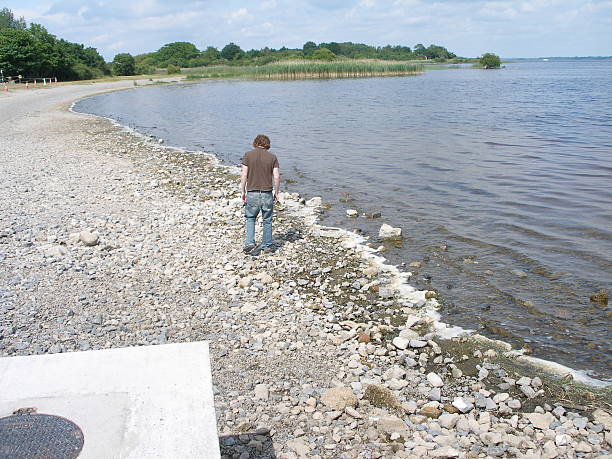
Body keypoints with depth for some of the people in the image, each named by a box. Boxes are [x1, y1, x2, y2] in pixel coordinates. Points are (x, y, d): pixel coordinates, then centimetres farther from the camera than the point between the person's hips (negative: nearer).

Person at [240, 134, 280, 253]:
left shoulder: (248, 155, -2)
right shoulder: (272, 157, 0)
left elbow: (244, 175, -6)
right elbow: (276, 177, -4)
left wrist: (243, 191, 3)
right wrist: (276, 192, 8)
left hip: (252, 193, 0)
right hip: (267, 193, 0)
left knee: (250, 218, 18)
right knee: (267, 221, 14)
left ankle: (249, 243, 4)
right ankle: (267, 246, 20)